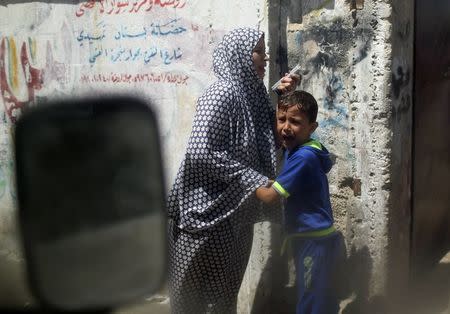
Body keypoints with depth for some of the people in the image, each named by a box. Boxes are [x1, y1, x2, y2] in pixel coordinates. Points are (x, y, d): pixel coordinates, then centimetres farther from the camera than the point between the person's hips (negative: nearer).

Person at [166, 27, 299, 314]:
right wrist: (251, 180, -21)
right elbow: (199, 152, -26)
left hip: (235, 211, 9)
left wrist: (283, 96, 8)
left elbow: (269, 135, 21)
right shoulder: (222, 94, -17)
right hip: (209, 210, -8)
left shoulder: (251, 93, 9)